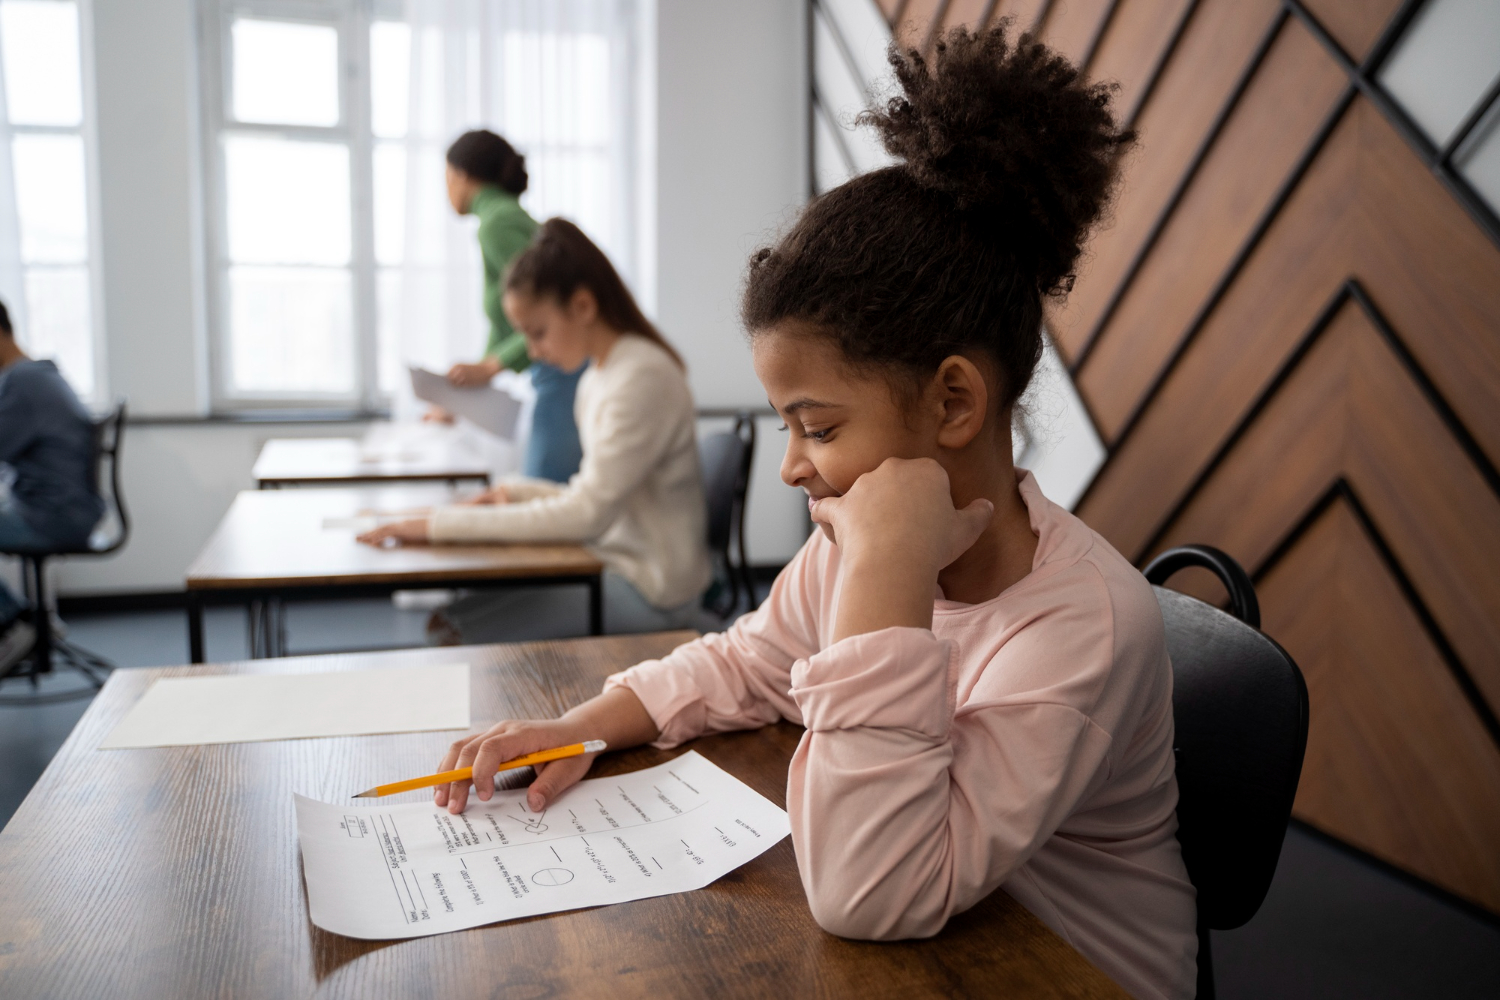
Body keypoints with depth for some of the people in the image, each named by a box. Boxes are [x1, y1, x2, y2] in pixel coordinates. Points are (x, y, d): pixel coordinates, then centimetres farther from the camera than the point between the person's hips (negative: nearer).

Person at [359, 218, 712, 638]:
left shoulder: (642, 376, -19)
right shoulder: (598, 377, 11)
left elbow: (585, 513, -22)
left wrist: (442, 524, -21)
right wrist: (520, 493, 0)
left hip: (649, 594, -9)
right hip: (616, 564, 9)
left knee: (459, 632, -14)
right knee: (450, 609, 0)